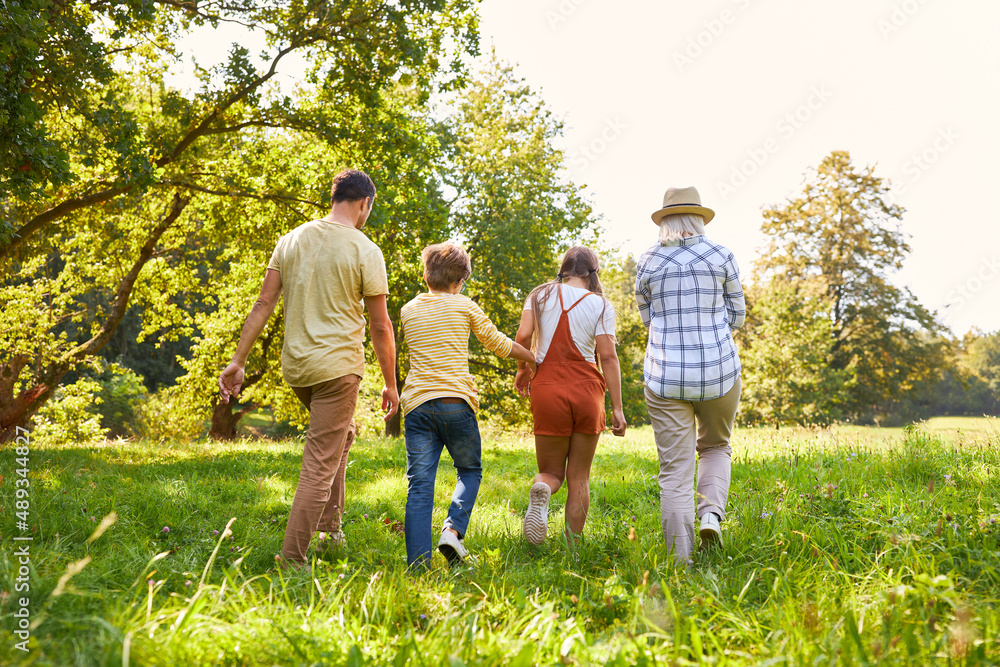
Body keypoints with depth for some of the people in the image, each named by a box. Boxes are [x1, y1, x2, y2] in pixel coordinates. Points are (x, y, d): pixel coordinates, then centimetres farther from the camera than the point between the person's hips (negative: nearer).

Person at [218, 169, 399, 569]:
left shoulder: (292, 239, 7)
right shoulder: (365, 251, -7)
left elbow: (263, 305, 4)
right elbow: (380, 326, -6)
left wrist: (238, 362, 7)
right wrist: (390, 384, 3)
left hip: (295, 366, 6)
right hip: (338, 365, -6)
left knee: (341, 434, 29)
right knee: (320, 465, -2)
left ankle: (329, 522, 29)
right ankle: (291, 559, -1)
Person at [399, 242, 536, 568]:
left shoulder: (408, 311, 13)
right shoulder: (464, 306, 5)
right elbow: (499, 344, 13)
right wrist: (535, 359, 28)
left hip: (417, 405, 2)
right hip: (455, 403, -2)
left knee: (419, 486, 1)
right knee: (469, 471, 18)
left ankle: (418, 563, -6)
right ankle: (453, 529, -4)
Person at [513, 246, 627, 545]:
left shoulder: (540, 295, 6)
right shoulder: (601, 305, 1)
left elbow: (523, 336, -7)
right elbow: (608, 357, -6)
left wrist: (522, 370, 12)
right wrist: (617, 408, -4)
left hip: (547, 389, 1)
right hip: (587, 389, -1)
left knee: (552, 471, 14)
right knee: (579, 477, 12)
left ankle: (540, 491, -23)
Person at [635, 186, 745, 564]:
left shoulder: (649, 262, 3)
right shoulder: (722, 258, 1)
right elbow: (737, 316, 9)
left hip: (666, 377, 0)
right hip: (718, 371, 1)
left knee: (674, 469, 3)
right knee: (715, 447, 25)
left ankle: (681, 560, -1)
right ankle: (711, 514, 0)